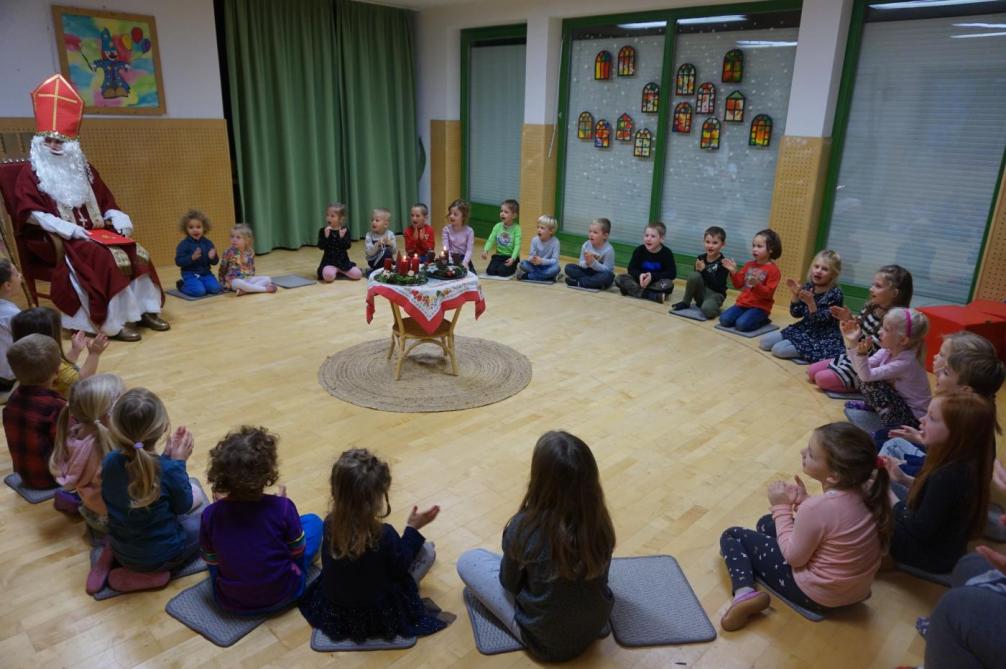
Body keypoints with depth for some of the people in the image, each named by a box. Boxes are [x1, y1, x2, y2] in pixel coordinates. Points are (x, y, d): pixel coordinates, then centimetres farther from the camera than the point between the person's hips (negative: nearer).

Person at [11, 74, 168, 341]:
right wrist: (68, 229, -23)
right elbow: (30, 213, -12)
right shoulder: (31, 173, -1)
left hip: (93, 232, 6)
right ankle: (114, 321, -29)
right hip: (57, 239, -6)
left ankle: (145, 310, -11)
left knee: (138, 253, -14)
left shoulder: (82, 169, 17)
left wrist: (118, 218, -3)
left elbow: (105, 201, 19)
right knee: (112, 259, -31)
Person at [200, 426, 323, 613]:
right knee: (313, 521, 15)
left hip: (229, 602, 2)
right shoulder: (283, 508, -23)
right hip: (282, 596, -2)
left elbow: (211, 560, -1)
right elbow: (298, 552, -7)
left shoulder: (211, 515, -18)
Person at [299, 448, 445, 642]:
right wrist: (413, 528, -6)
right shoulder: (384, 535, -33)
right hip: (378, 613, -5)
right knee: (426, 550, 5)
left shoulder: (330, 523, -20)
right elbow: (400, 567, -13)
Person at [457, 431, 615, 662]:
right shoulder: (600, 521, -17)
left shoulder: (524, 528, -30)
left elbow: (509, 584, -11)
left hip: (546, 641, -5)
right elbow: (599, 575, 2)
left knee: (467, 561, 8)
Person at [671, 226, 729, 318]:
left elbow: (718, 286, -21)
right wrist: (699, 270, -21)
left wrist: (704, 270, -26)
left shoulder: (723, 263, -12)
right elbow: (694, 279, 0)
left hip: (715, 294, -4)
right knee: (694, 275, -26)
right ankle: (685, 303, -8)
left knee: (707, 310, -38)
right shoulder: (700, 258, 0)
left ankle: (715, 307, 0)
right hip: (700, 293, 5)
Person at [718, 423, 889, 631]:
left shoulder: (817, 507, -33)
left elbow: (793, 556, -17)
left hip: (816, 595, -8)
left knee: (732, 536, 5)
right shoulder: (865, 491, -10)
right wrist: (803, 502, -4)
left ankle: (744, 593, -14)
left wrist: (782, 507, -10)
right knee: (767, 523, 25)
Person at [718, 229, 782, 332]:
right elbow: (739, 284, 11)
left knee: (742, 325, -27)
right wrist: (734, 272, -6)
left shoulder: (773, 270, -8)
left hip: (760, 307, -6)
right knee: (724, 319, -14)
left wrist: (757, 285, -32)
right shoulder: (749, 265, 10)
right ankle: (753, 318, 6)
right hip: (743, 303, 6)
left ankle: (762, 320, 2)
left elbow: (768, 294, -14)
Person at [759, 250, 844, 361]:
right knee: (764, 342, 3)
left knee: (778, 349, -21)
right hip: (804, 329, 7)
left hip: (822, 338, -7)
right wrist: (795, 295, -13)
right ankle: (805, 349, 10)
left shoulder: (835, 294, -18)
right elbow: (796, 314, 2)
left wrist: (811, 303, -36)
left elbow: (821, 322, -23)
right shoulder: (808, 287, -2)